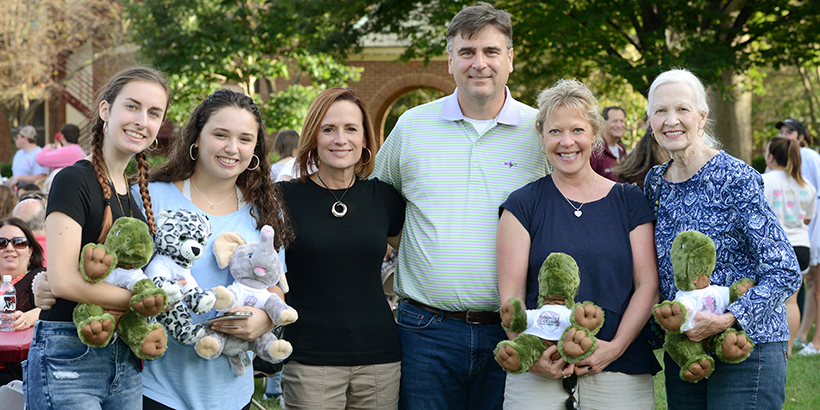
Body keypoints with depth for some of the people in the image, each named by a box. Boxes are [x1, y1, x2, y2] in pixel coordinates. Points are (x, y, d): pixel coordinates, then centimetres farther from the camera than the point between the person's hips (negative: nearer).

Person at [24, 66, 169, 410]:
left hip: (125, 363, 8)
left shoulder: (134, 192, 14)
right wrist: (148, 302, -14)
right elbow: (63, 280, -20)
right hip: (68, 361, -8)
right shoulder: (74, 180, -10)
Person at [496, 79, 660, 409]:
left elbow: (648, 285, 3)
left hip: (620, 370, 1)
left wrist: (616, 346, -11)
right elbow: (511, 293, -1)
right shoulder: (522, 205, 5)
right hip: (538, 371, -1)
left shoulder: (629, 201, 8)